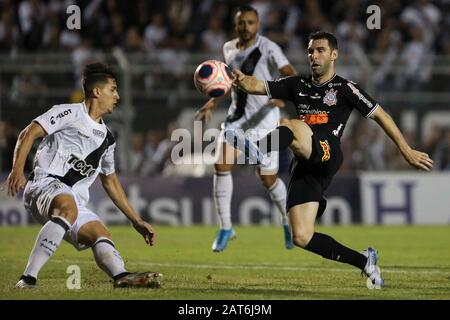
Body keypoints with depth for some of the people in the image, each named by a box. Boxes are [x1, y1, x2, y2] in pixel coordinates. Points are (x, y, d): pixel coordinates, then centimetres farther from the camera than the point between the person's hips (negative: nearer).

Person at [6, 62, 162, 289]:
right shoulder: (70, 113, 3)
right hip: (45, 185, -9)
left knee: (101, 234, -13)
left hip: (75, 200, 9)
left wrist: (136, 220, 32)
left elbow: (110, 182, 36)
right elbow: (28, 134, -6)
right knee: (68, 208, -38)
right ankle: (28, 279, -45)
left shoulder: (106, 138, 26)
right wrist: (17, 170, -23)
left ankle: (121, 277, -39)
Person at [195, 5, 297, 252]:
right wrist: (213, 103, 16)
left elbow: (291, 74, -23)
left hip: (264, 119, -4)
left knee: (268, 179, -1)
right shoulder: (229, 49, 7)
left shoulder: (268, 48, -11)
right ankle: (225, 227, -5)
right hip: (237, 117, 5)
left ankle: (288, 222, 28)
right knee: (221, 165, -16)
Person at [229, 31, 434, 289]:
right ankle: (365, 262, 10)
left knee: (290, 127, -33)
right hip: (304, 167, 6)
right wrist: (240, 80, -11)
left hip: (327, 155, -6)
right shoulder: (298, 85, 22)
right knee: (301, 237, -4)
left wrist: (407, 151, 8)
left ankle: (259, 152, -66)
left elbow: (379, 115, 11)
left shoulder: (344, 88, 10)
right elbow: (257, 86, 12)